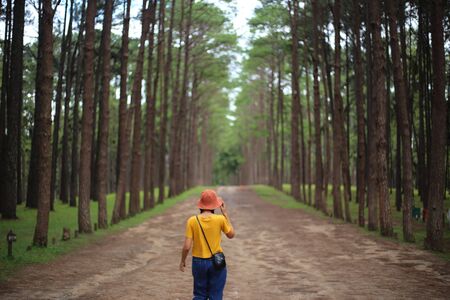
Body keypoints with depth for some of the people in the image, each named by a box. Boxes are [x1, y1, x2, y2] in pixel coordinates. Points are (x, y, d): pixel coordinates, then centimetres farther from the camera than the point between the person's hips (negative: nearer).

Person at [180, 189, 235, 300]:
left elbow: (187, 246, -10)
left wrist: (182, 261, 7)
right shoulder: (220, 219, -11)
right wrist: (225, 214, 7)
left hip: (198, 262, 1)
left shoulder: (192, 221, -10)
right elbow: (231, 234, 7)